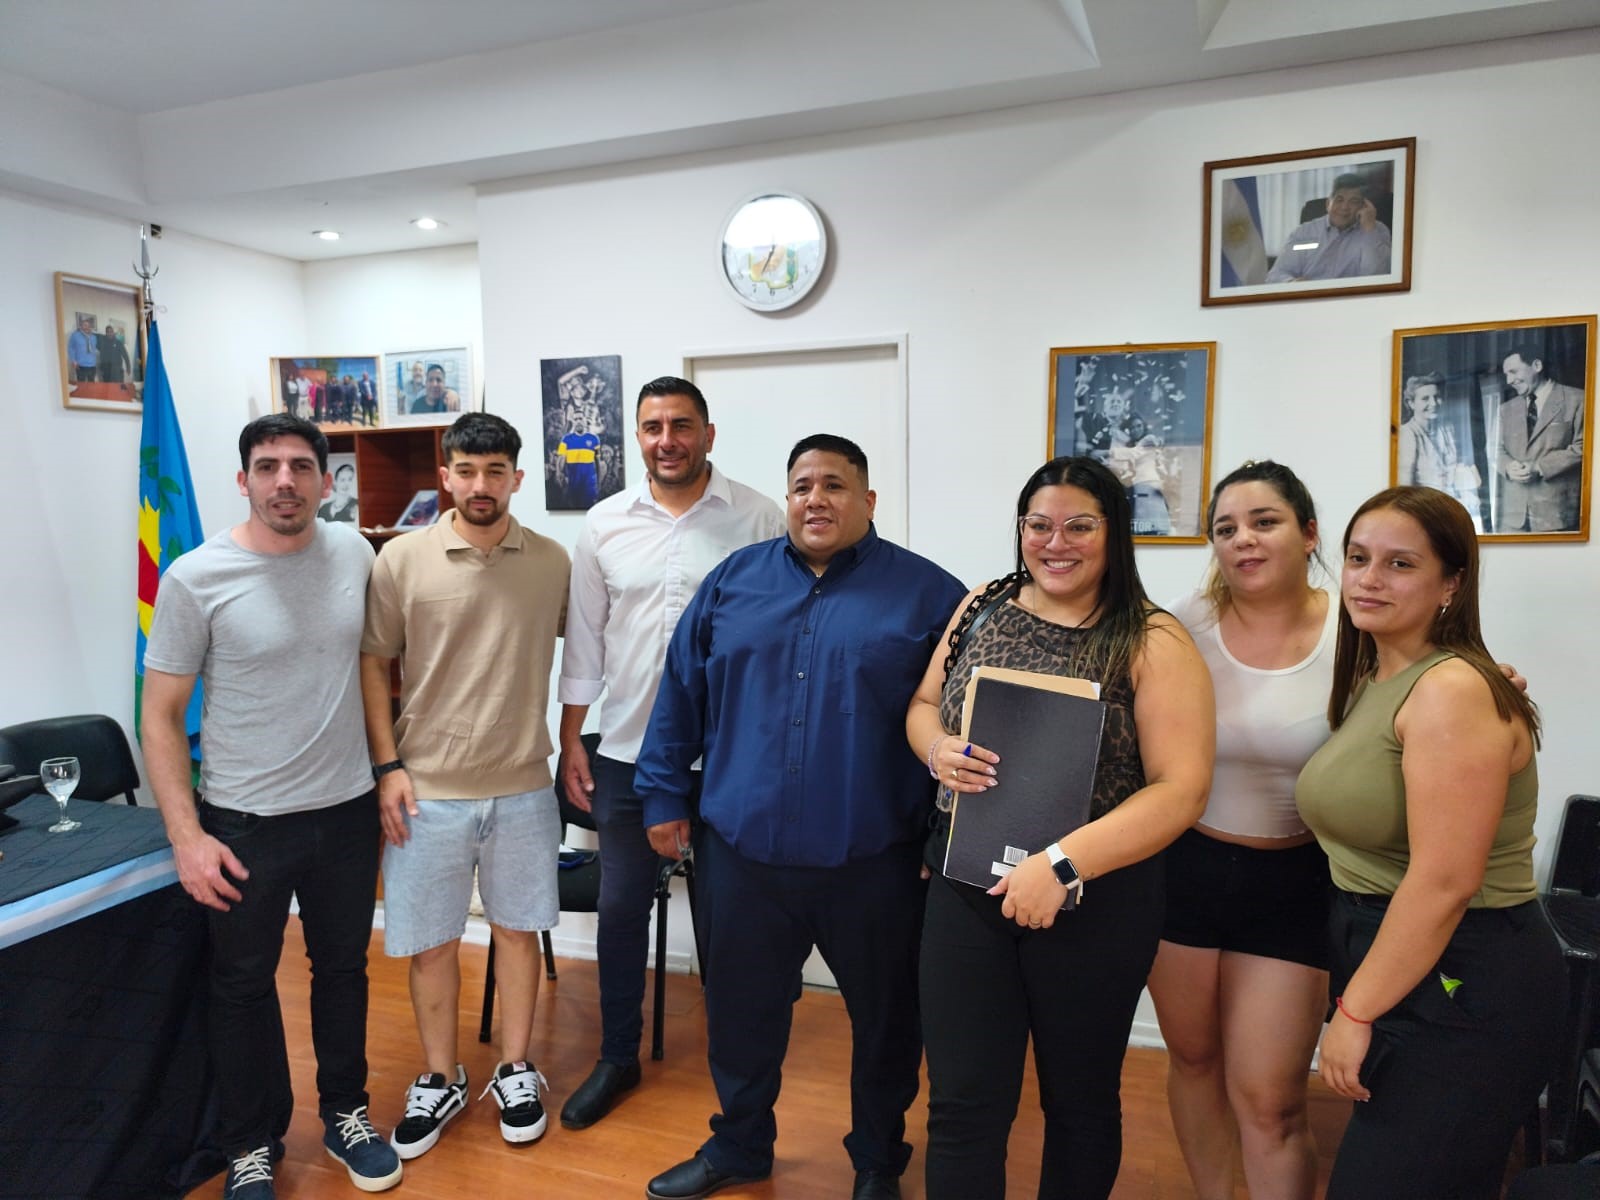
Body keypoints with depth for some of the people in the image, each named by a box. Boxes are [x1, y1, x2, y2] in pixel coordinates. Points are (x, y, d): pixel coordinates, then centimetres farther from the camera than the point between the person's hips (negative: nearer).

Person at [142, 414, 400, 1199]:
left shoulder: (354, 552, -3)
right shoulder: (195, 578, -13)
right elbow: (161, 715, -9)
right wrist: (186, 835, -14)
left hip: (347, 810, 3)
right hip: (242, 823, -3)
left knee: (343, 969, 18)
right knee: (244, 986, 14)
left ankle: (345, 1113, 39)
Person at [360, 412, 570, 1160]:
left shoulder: (552, 561, -3)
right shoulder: (402, 560, -7)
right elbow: (372, 664, -1)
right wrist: (387, 767, -5)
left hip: (522, 787, 1)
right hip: (427, 788, -1)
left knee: (518, 928, 14)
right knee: (429, 940, 12)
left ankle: (515, 1070, 34)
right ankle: (440, 1080, 33)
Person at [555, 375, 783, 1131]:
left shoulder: (758, 519, -6)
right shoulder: (605, 525, 2)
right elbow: (584, 639, 6)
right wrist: (570, 740, 5)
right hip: (627, 753, 2)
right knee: (621, 907, 11)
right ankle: (617, 1058, 31)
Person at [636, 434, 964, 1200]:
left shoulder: (927, 593, -4)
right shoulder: (734, 581, 4)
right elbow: (681, 694, 7)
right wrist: (664, 796, 6)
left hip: (873, 860, -2)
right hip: (743, 850, 2)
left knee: (884, 1019, 16)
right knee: (740, 1012, 19)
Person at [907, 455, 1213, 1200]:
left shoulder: (1152, 643, -10)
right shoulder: (982, 608, 3)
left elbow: (1180, 789, -15)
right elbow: (922, 705, 13)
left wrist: (1062, 865, -23)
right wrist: (938, 750, -11)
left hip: (1094, 902, -2)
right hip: (966, 887, 3)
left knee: (1079, 1101, 18)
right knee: (962, 1105, 7)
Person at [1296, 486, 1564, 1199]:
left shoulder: (1453, 689, -19)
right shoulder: (1371, 680, 9)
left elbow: (1444, 883, -24)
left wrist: (1355, 1013, -18)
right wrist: (1354, 998, 10)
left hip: (1463, 988, -9)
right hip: (1393, 967, 9)